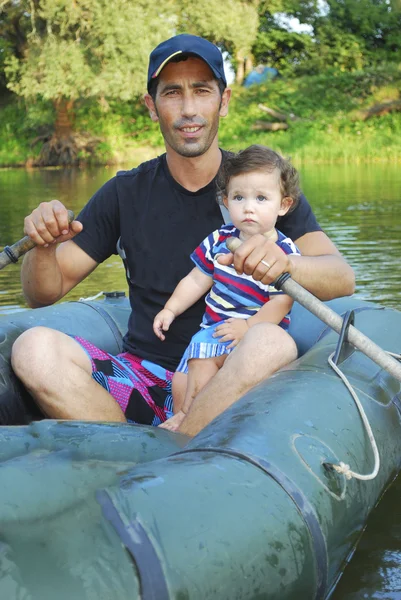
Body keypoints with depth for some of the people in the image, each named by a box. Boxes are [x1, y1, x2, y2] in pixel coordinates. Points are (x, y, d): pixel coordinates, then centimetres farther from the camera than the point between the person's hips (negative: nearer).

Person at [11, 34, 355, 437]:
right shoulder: (125, 194, 9)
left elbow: (343, 279, -9)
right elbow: (44, 293, 9)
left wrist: (286, 263, -33)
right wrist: (42, 246, -15)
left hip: (227, 388, -2)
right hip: (140, 382, 2)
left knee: (272, 343, -35)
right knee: (34, 348, -25)